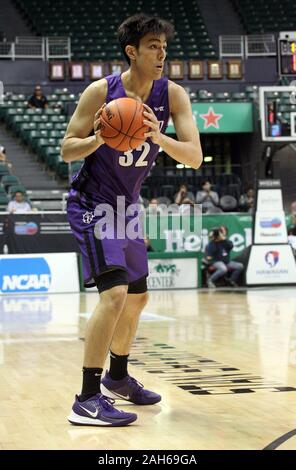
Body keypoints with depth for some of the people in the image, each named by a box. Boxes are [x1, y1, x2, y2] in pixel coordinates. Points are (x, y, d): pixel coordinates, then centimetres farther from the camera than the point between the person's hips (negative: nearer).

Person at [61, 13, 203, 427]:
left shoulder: (172, 95, -6)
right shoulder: (101, 92, -17)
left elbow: (195, 156, -14)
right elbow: (67, 149, -12)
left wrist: (158, 137, -32)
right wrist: (98, 139, -32)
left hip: (126, 206, 7)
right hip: (92, 205, -7)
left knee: (137, 296, 17)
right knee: (115, 292, -22)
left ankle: (117, 377, 39)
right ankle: (87, 400, -19)